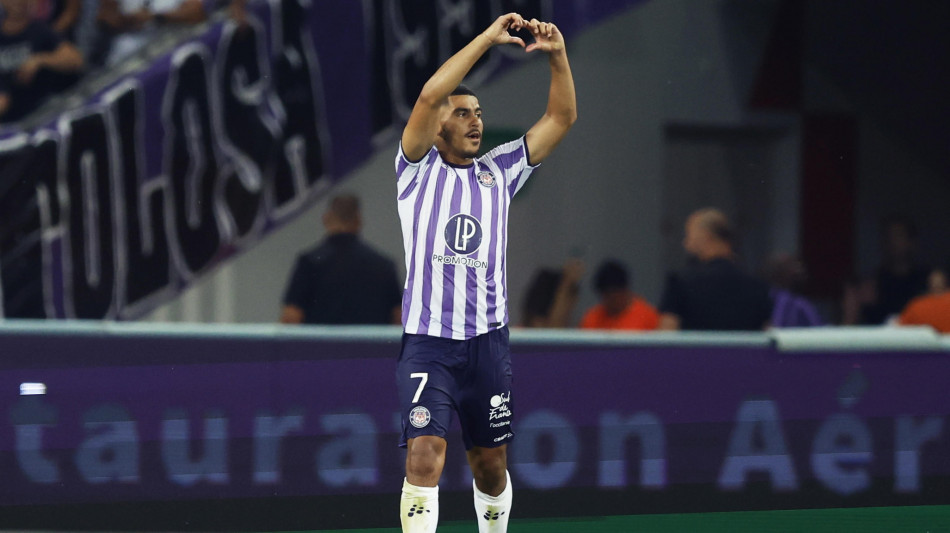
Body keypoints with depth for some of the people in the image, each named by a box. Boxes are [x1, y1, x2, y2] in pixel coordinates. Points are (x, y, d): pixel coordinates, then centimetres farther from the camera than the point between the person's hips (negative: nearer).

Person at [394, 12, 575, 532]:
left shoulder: (498, 171, 13)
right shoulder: (419, 170, 2)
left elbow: (561, 118, 11)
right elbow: (430, 95, -13)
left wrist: (558, 56, -3)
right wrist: (486, 38, -14)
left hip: (487, 341, 4)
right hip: (427, 339, -4)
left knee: (491, 462, 10)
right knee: (424, 455, -17)